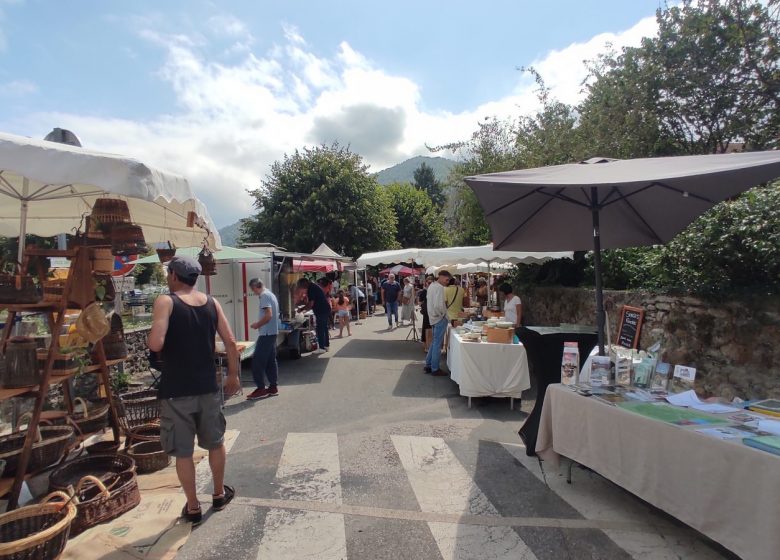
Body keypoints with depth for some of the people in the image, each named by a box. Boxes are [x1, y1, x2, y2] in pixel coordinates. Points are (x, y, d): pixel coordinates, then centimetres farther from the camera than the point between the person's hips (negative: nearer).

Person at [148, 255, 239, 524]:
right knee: (215, 443, 21)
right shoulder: (212, 302, 2)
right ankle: (219, 494, 36)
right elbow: (230, 343, 0)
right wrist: (233, 375, 11)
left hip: (176, 391, -3)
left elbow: (156, 344, -22)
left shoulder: (165, 302, -10)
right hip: (208, 388, 4)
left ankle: (193, 507, 23)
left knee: (183, 452, 11)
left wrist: (148, 338, 1)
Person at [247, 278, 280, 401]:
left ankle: (261, 389, -1)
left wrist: (257, 325, -10)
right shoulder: (270, 294, 16)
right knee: (271, 361, 12)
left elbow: (268, 315, -23)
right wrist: (259, 323, 16)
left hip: (266, 334, -10)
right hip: (272, 333, 10)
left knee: (257, 361, -4)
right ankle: (273, 387, 17)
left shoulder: (264, 295, -14)